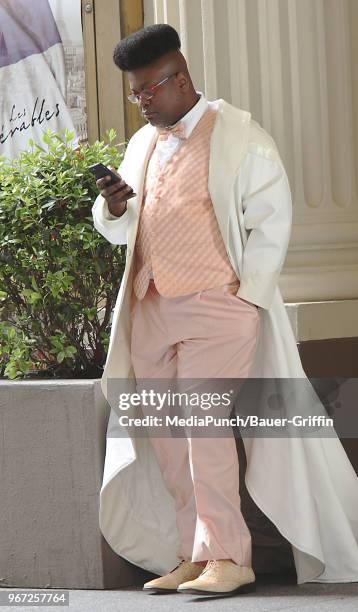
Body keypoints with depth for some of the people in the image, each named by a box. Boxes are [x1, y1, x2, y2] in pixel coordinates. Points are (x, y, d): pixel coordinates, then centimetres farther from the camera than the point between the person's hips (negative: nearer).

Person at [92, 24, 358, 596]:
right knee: (167, 437, 3)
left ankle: (229, 557, -10)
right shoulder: (142, 145, 18)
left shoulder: (238, 135, -3)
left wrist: (243, 292, -11)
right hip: (152, 310, 7)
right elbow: (119, 231, 20)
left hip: (216, 309, -7)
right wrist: (113, 209, -3)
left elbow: (272, 221, -5)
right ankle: (196, 556, 9)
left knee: (204, 423, -15)